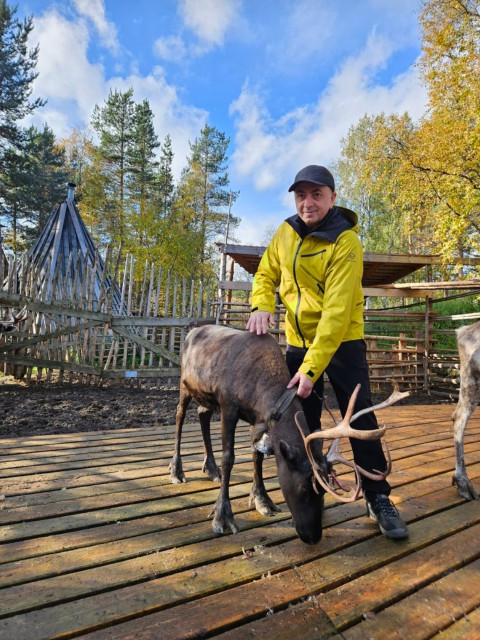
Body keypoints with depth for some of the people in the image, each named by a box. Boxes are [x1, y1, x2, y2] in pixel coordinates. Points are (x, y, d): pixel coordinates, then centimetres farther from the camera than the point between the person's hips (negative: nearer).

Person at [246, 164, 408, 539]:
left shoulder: (345, 242, -20)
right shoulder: (286, 232, -1)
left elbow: (337, 312, -27)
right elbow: (266, 274, 9)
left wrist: (311, 367, -31)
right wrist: (262, 306, -13)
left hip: (342, 342, -5)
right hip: (298, 342, 5)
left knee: (360, 419, -3)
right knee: (303, 422, 12)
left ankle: (379, 499, 15)